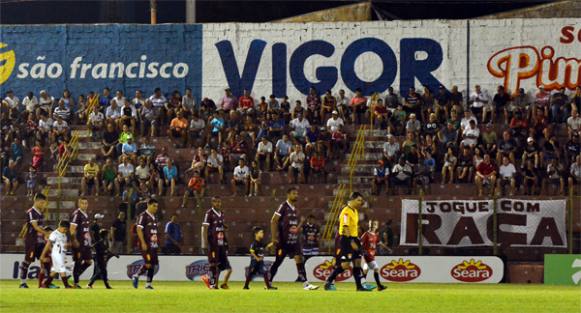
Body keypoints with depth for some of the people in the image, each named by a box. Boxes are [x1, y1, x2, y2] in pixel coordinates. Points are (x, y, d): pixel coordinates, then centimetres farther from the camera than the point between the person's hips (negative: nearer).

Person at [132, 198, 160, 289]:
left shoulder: (154, 217, 17)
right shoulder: (143, 216, -9)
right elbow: (139, 229, -15)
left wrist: (157, 242, 17)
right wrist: (143, 243, -20)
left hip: (153, 244, 8)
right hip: (146, 244, -8)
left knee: (153, 264, 5)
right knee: (148, 264, -14)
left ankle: (148, 284, 10)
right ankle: (136, 276, 5)